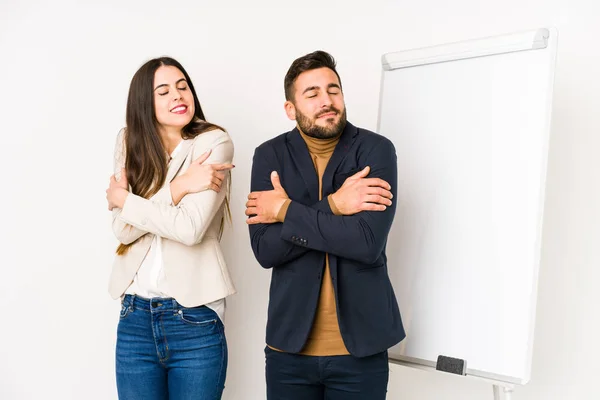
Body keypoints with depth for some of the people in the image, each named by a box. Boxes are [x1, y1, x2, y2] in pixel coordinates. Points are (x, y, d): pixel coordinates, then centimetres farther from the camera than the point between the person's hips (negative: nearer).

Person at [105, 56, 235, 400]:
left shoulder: (214, 142, -7)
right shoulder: (130, 143, 5)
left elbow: (190, 228, -18)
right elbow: (123, 230, -5)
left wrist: (122, 199, -6)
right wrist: (178, 187, -16)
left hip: (195, 320, -3)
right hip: (135, 317, 4)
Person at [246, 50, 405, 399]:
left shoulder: (375, 149, -7)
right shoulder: (270, 155, 0)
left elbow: (368, 242, -19)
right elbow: (265, 250, -9)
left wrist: (286, 211, -13)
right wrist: (333, 205, -18)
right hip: (289, 344, 2)